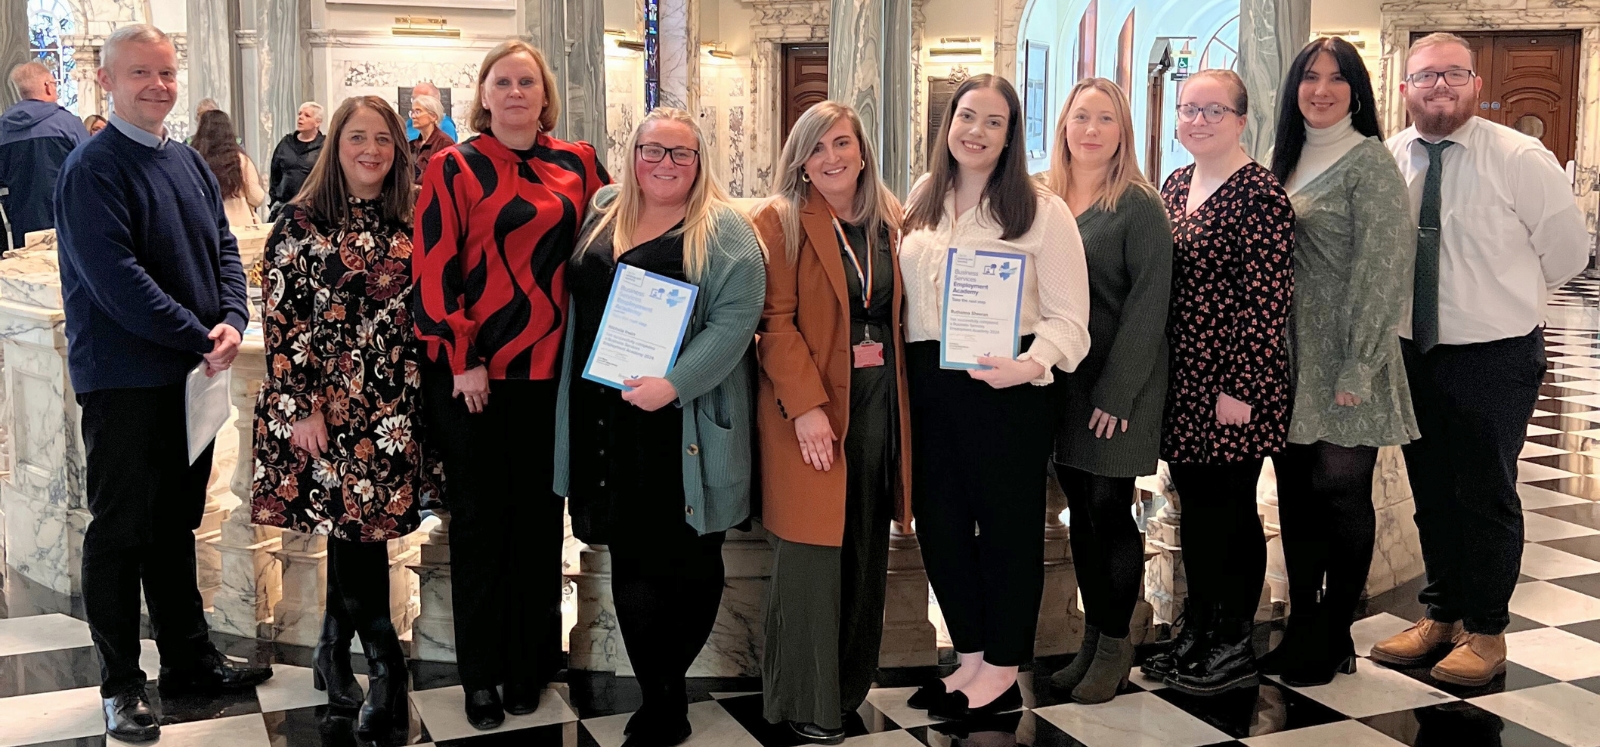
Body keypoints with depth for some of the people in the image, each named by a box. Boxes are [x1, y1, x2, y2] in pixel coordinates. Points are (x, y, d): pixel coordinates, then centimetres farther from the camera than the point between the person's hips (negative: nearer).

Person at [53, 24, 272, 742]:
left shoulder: (189, 163, 12)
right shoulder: (92, 169, -12)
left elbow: (223, 247, 11)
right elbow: (115, 278, -20)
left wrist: (232, 320, -7)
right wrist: (199, 337, -18)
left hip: (190, 373, 7)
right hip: (124, 379, -7)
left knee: (177, 523, 17)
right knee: (119, 531, 3)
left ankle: (188, 656, 28)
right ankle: (121, 684, 14)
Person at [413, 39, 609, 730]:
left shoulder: (577, 166, 7)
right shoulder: (455, 167, -2)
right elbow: (433, 270, -6)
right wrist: (461, 360, -11)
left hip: (550, 368, 3)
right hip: (473, 373, -3)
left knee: (539, 517, 10)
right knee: (480, 518, 7)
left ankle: (531, 664, 25)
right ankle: (481, 674, 19)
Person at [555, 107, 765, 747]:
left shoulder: (723, 231, -4)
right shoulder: (602, 213, 14)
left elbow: (737, 316, -13)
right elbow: (579, 300, 23)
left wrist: (674, 384, -22)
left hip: (683, 425, -4)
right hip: (607, 419, 5)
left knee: (687, 562, 4)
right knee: (632, 560, 6)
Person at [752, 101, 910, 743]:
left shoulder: (888, 222, 12)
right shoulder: (780, 222, -4)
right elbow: (775, 323, -11)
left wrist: (901, 400, 6)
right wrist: (806, 406, -20)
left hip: (879, 403, 5)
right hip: (810, 408, -5)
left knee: (866, 553, 12)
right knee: (814, 558, 0)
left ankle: (851, 684, 27)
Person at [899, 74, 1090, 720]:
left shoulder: (1041, 210, -6)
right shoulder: (922, 201, 11)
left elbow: (1068, 315, -9)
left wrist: (1031, 364, -26)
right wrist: (903, 366, 5)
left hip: (1007, 384, -5)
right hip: (930, 382, 6)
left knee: (1008, 521, 5)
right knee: (938, 518, 11)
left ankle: (1002, 672, 21)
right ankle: (970, 656, 29)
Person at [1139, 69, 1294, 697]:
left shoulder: (1259, 192, -12)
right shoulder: (1175, 186, 12)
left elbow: (1268, 298, -16)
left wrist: (1242, 387, -18)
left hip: (1232, 384, -7)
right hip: (1181, 380, 7)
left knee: (1231, 509, 3)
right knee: (1195, 504, 15)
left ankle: (1234, 650, 17)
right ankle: (1196, 633, 28)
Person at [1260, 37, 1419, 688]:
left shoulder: (1369, 162, -7)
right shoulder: (1285, 159, 13)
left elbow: (1380, 270, -12)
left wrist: (1358, 368, -16)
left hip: (1342, 362, -6)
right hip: (1288, 356, 6)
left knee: (1341, 489, 2)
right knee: (1295, 492, 9)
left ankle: (1335, 638, 15)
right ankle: (1302, 628, 19)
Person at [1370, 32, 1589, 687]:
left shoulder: (1519, 158, -10)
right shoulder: (1387, 160, 1)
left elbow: (1567, 248, -1)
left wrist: (1502, 297, 6)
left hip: (1494, 357, -4)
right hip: (1413, 354, 4)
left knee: (1487, 496, 4)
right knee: (1431, 493, 15)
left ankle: (1486, 632, 20)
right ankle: (1441, 617, 31)